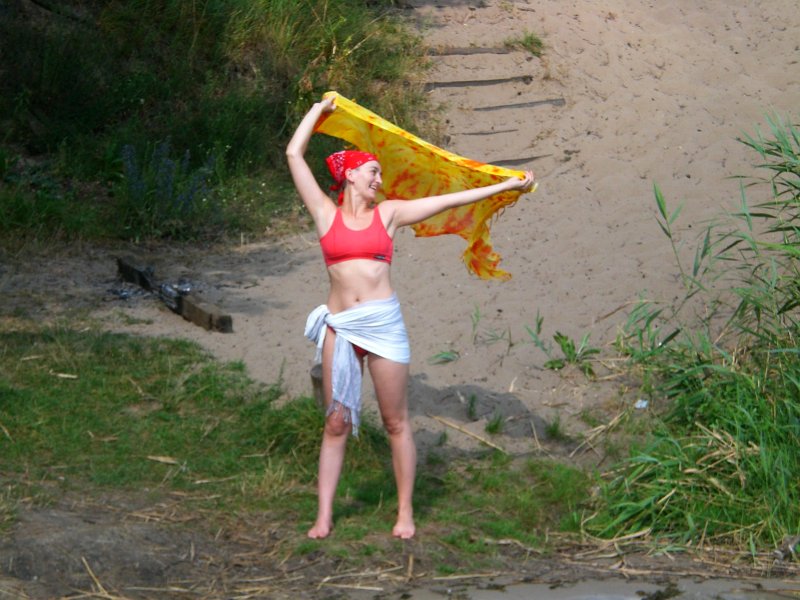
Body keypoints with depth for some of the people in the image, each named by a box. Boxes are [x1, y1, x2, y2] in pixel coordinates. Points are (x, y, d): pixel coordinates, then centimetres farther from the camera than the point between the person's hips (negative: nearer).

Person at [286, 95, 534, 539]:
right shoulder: (326, 214, 6)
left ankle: (406, 512, 13)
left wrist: (508, 185, 10)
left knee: (396, 423, 4)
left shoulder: (389, 214, 9)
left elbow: (452, 200, 9)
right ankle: (324, 516, 6)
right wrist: (319, 110, 18)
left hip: (384, 322, 0)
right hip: (341, 326, 0)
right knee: (337, 423, 3)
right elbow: (295, 155, 6)